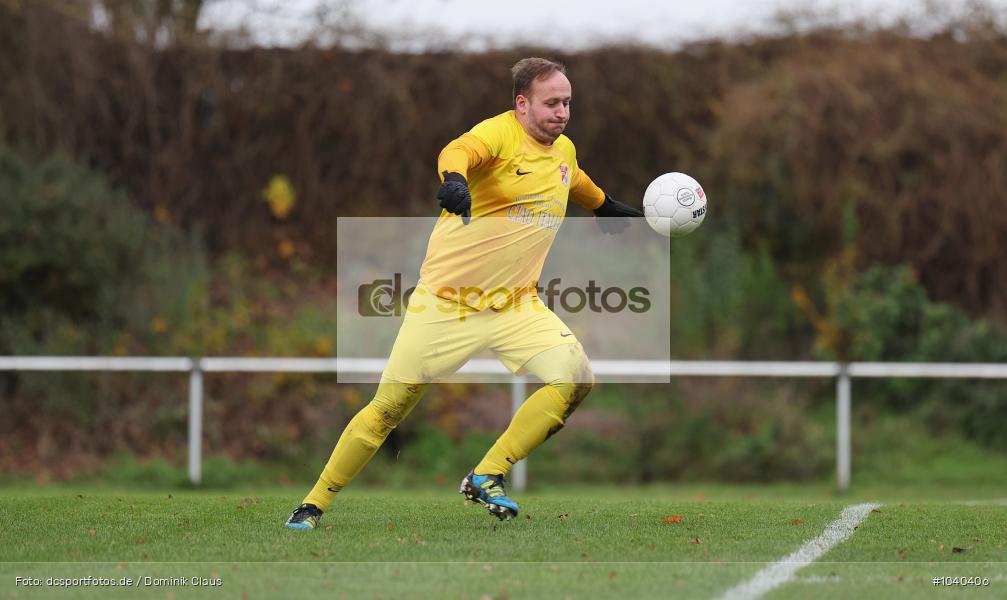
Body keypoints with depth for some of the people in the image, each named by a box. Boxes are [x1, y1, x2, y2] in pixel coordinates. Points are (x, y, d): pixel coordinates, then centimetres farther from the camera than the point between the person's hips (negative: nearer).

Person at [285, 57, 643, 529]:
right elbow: (458, 151, -42)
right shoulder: (500, 133, -18)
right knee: (389, 408, 1)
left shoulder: (565, 151, 5)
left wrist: (607, 206, 48)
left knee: (576, 378, -17)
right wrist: (454, 179, -64)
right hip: (446, 302, -5)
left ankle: (486, 478, -6)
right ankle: (315, 503, 18)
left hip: (516, 305, 6)